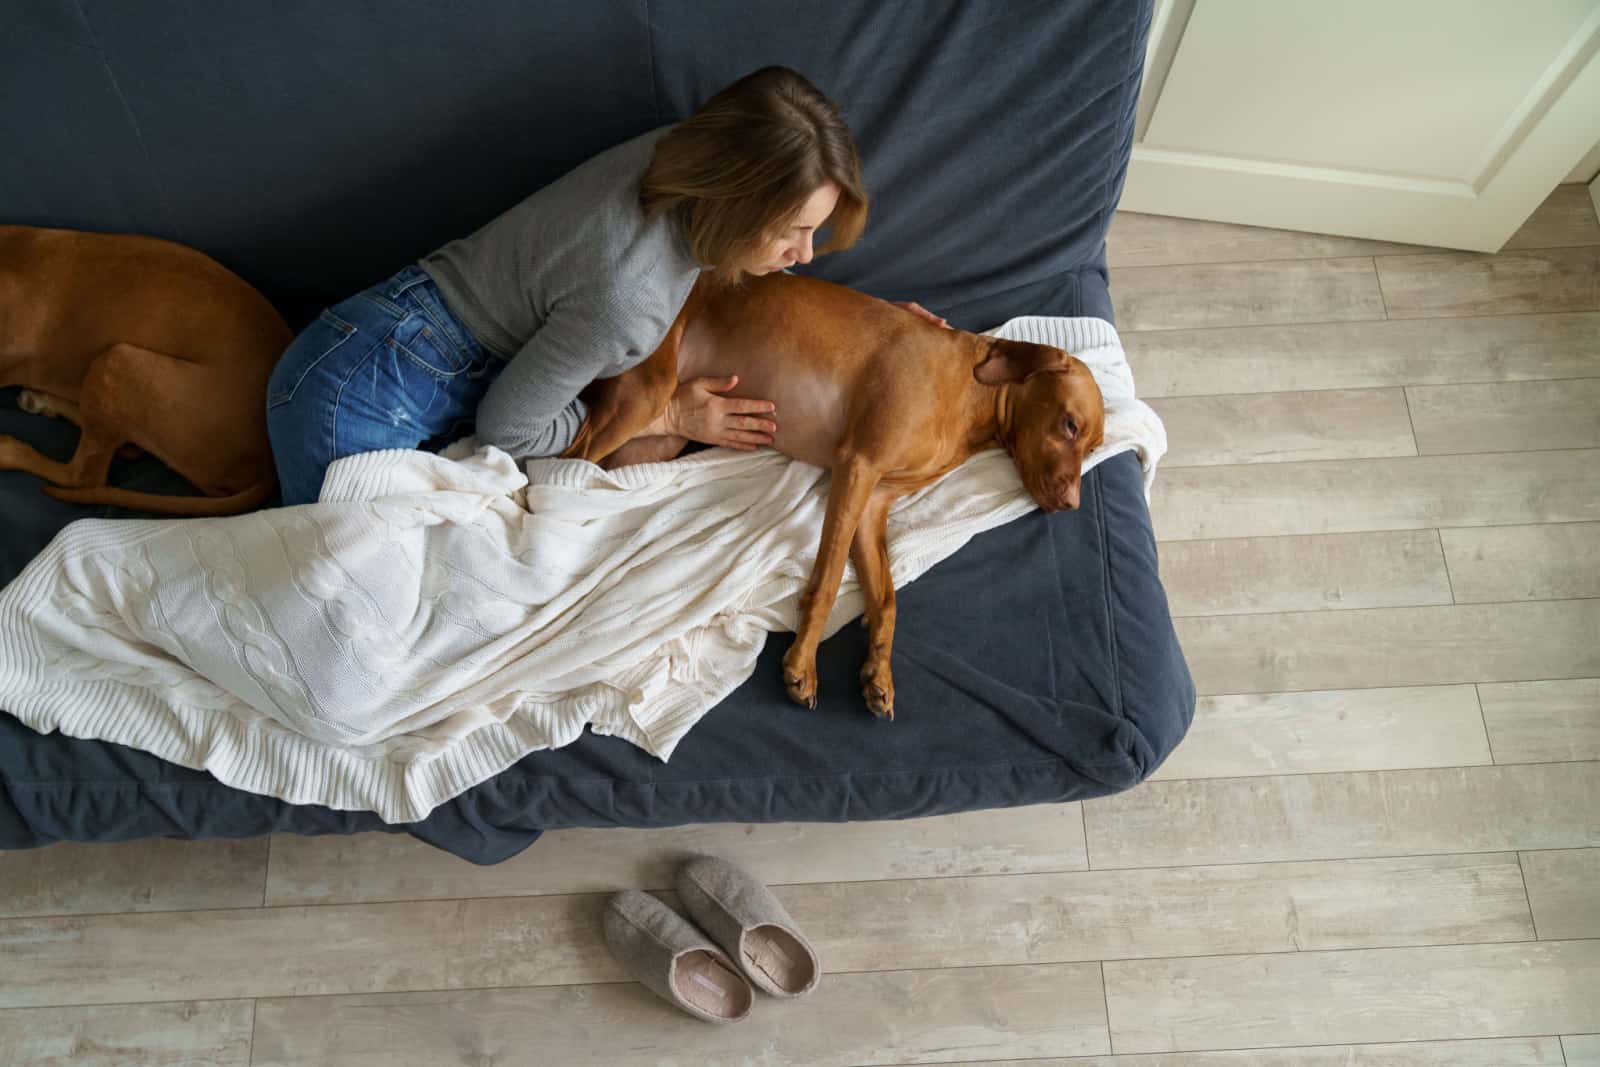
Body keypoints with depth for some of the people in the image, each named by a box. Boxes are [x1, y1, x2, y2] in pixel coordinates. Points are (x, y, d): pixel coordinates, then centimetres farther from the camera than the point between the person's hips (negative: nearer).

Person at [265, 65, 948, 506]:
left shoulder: (681, 154, -12)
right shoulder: (628, 295, -34)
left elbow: (731, 271, 11)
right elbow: (505, 428, -19)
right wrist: (666, 418, -11)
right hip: (360, 397, -8)